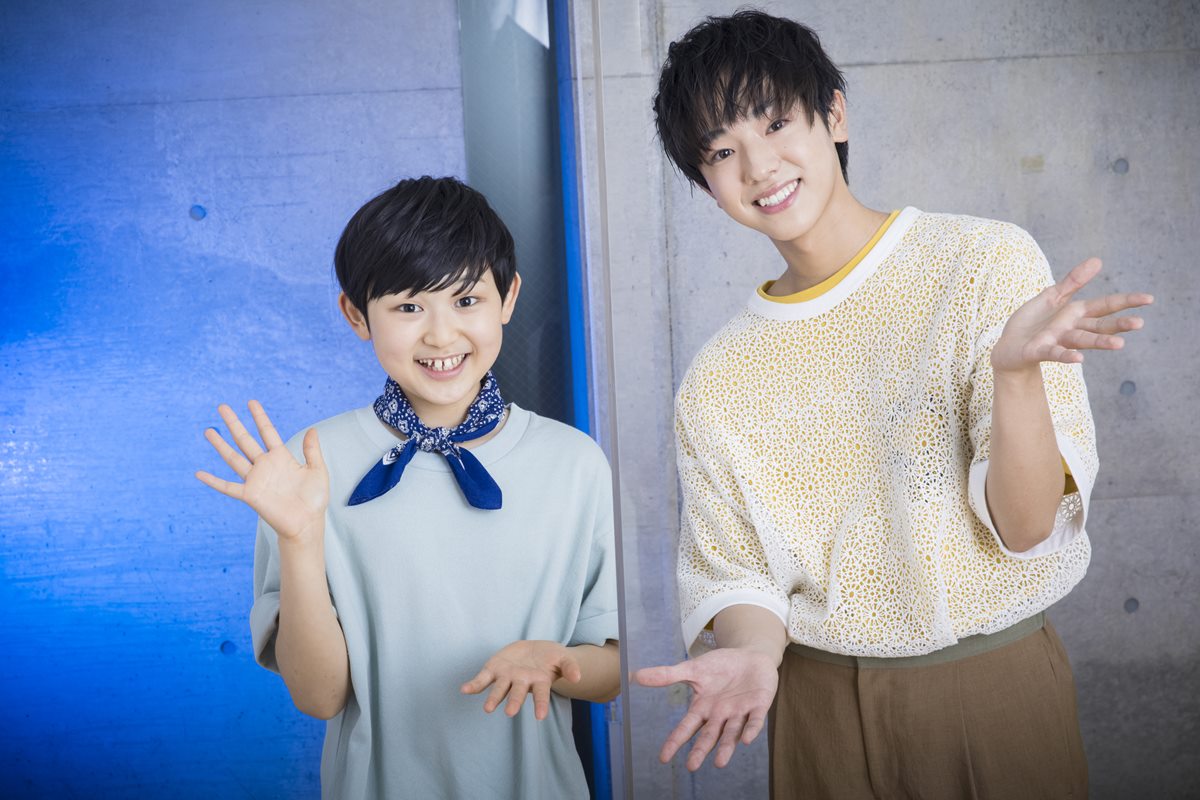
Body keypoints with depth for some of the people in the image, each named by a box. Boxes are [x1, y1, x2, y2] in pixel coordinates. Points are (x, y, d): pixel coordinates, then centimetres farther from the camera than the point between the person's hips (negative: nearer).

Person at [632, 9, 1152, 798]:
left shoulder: (989, 262, -10)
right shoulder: (718, 382, -3)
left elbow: (1028, 527, -13)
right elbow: (735, 574, 0)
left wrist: (1015, 369, -30)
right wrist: (752, 650, -22)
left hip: (997, 689, -1)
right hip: (822, 709, 2)